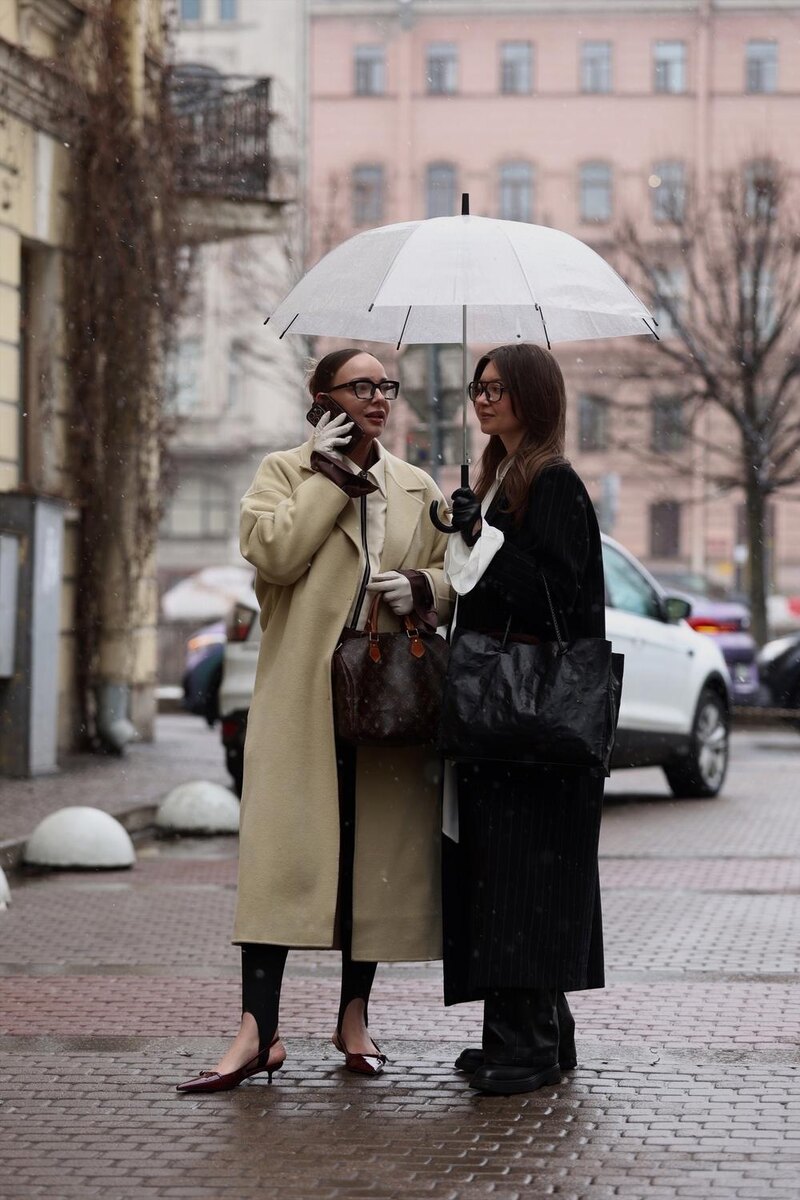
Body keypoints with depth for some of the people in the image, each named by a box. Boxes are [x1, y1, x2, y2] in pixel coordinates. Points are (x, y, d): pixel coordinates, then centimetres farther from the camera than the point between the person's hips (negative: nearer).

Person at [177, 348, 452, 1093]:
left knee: (378, 854, 4)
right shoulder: (284, 473, 6)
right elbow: (275, 553, -12)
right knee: (282, 849, -10)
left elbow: (455, 581, 20)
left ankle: (354, 1016, 17)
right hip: (300, 698, -3)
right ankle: (258, 1032, -11)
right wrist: (330, 473, -6)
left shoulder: (419, 490, 17)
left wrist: (423, 587, -3)